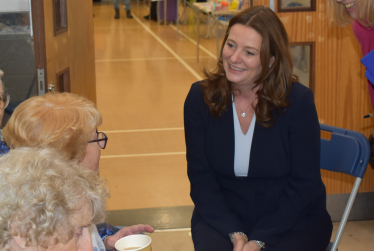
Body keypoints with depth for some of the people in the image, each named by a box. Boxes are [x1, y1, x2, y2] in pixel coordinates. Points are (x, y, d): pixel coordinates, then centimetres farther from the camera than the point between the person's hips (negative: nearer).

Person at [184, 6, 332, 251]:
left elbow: (304, 183, -9)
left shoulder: (298, 101, -12)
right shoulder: (200, 97, -5)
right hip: (222, 214, 1)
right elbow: (200, 176, -4)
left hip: (292, 219, -1)